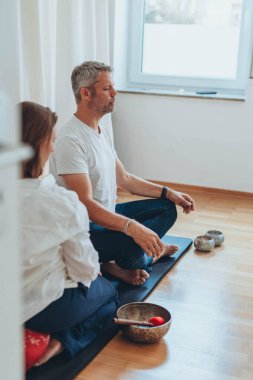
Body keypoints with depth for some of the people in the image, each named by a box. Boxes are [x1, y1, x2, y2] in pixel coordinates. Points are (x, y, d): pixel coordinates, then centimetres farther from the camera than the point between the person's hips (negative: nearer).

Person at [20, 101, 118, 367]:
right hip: (47, 308, -6)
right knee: (108, 292, 25)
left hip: (8, 304, 6)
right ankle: (65, 341, 1)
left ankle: (61, 340, 11)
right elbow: (84, 267, -14)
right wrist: (94, 271, 10)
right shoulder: (62, 201, -26)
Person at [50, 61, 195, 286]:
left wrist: (168, 193, 5)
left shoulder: (102, 132, 9)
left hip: (107, 214, 10)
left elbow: (124, 179, 15)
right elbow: (85, 204, -30)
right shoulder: (71, 140, -23)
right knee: (134, 244, -35)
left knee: (167, 208, 8)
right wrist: (131, 226, -43)